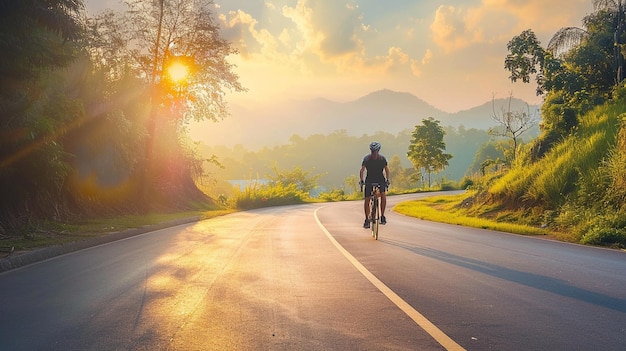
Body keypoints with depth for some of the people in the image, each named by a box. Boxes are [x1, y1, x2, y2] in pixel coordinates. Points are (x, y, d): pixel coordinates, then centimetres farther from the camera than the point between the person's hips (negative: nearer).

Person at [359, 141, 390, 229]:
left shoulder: (382, 158, -9)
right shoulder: (366, 158, -11)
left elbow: (386, 169, 4)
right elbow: (362, 170, -11)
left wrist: (387, 180, -5)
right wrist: (361, 180, -23)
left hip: (380, 180, 0)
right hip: (369, 180, 0)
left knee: (383, 195, -24)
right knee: (367, 200, -6)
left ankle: (382, 216, -10)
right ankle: (367, 220, 8)